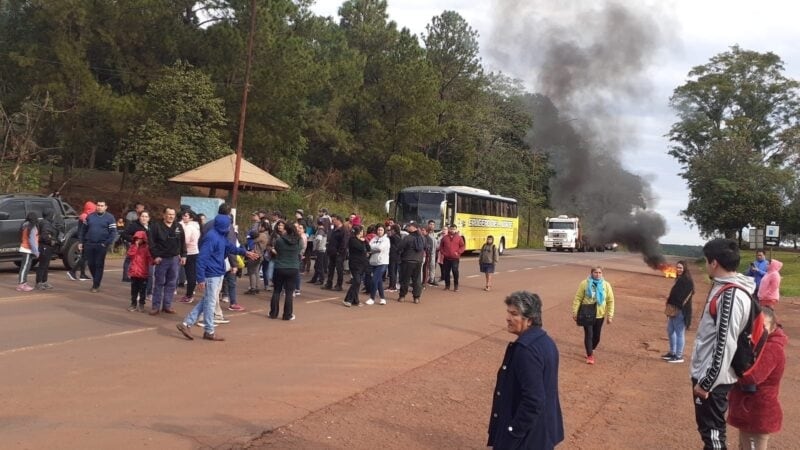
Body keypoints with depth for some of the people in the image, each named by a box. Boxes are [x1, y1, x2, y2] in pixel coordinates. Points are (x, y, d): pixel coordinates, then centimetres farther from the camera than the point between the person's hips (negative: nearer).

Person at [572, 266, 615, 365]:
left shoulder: (606, 285, -5)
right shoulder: (584, 284, -10)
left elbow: (610, 301, 1)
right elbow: (577, 298, -6)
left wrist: (610, 315, 0)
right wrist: (575, 312, -7)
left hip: (599, 315, 2)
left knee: (596, 336, 12)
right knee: (588, 335, -2)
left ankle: (591, 350, 37)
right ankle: (590, 355, 11)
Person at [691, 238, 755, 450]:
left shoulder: (730, 295, -23)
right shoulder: (724, 288, 7)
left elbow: (724, 345, -25)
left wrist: (706, 382, -21)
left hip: (712, 378, -9)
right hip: (707, 373, 9)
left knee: (712, 430, 1)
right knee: (709, 427, 20)